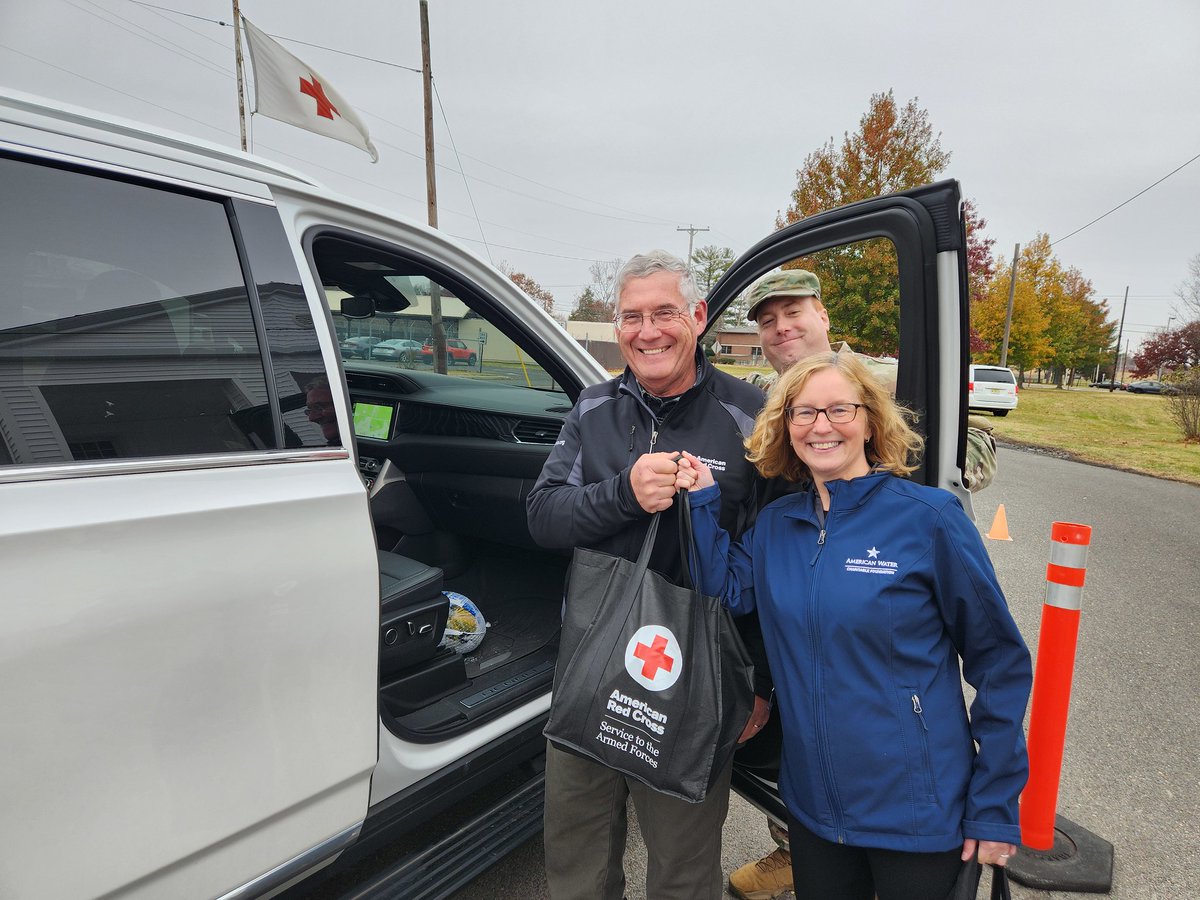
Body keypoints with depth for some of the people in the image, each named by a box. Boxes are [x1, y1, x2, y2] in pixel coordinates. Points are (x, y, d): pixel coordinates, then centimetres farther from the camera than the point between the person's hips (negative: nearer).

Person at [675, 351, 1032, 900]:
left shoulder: (927, 516, -15)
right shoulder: (775, 524, 0)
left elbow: (998, 661, -10)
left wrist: (995, 806, -8)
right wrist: (702, 503, -12)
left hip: (919, 815, -4)